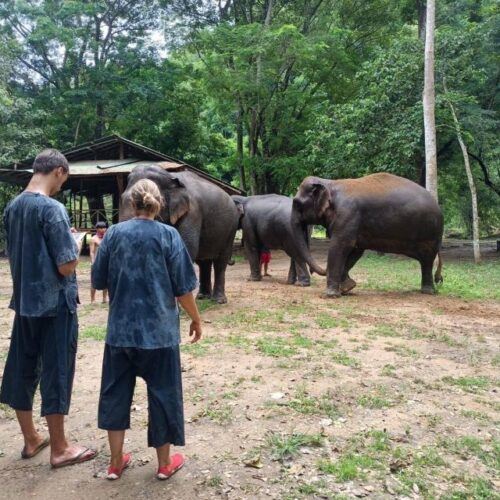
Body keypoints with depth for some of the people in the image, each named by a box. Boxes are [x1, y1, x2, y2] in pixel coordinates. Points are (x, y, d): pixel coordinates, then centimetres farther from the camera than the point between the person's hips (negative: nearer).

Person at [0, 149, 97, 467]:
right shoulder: (52, 209, -18)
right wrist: (75, 245, -1)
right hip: (55, 304, -8)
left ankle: (31, 439, 30)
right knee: (56, 373, 2)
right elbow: (66, 266, -19)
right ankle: (59, 449, 15)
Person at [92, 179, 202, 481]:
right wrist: (196, 319, 7)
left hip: (120, 329, 3)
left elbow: (98, 281, 5)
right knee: (163, 393, 11)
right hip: (159, 330, -2)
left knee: (116, 392, 16)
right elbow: (183, 288, -7)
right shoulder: (168, 235, -8)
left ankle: (116, 462, 26)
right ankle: (165, 463, 24)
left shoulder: (114, 233, -1)